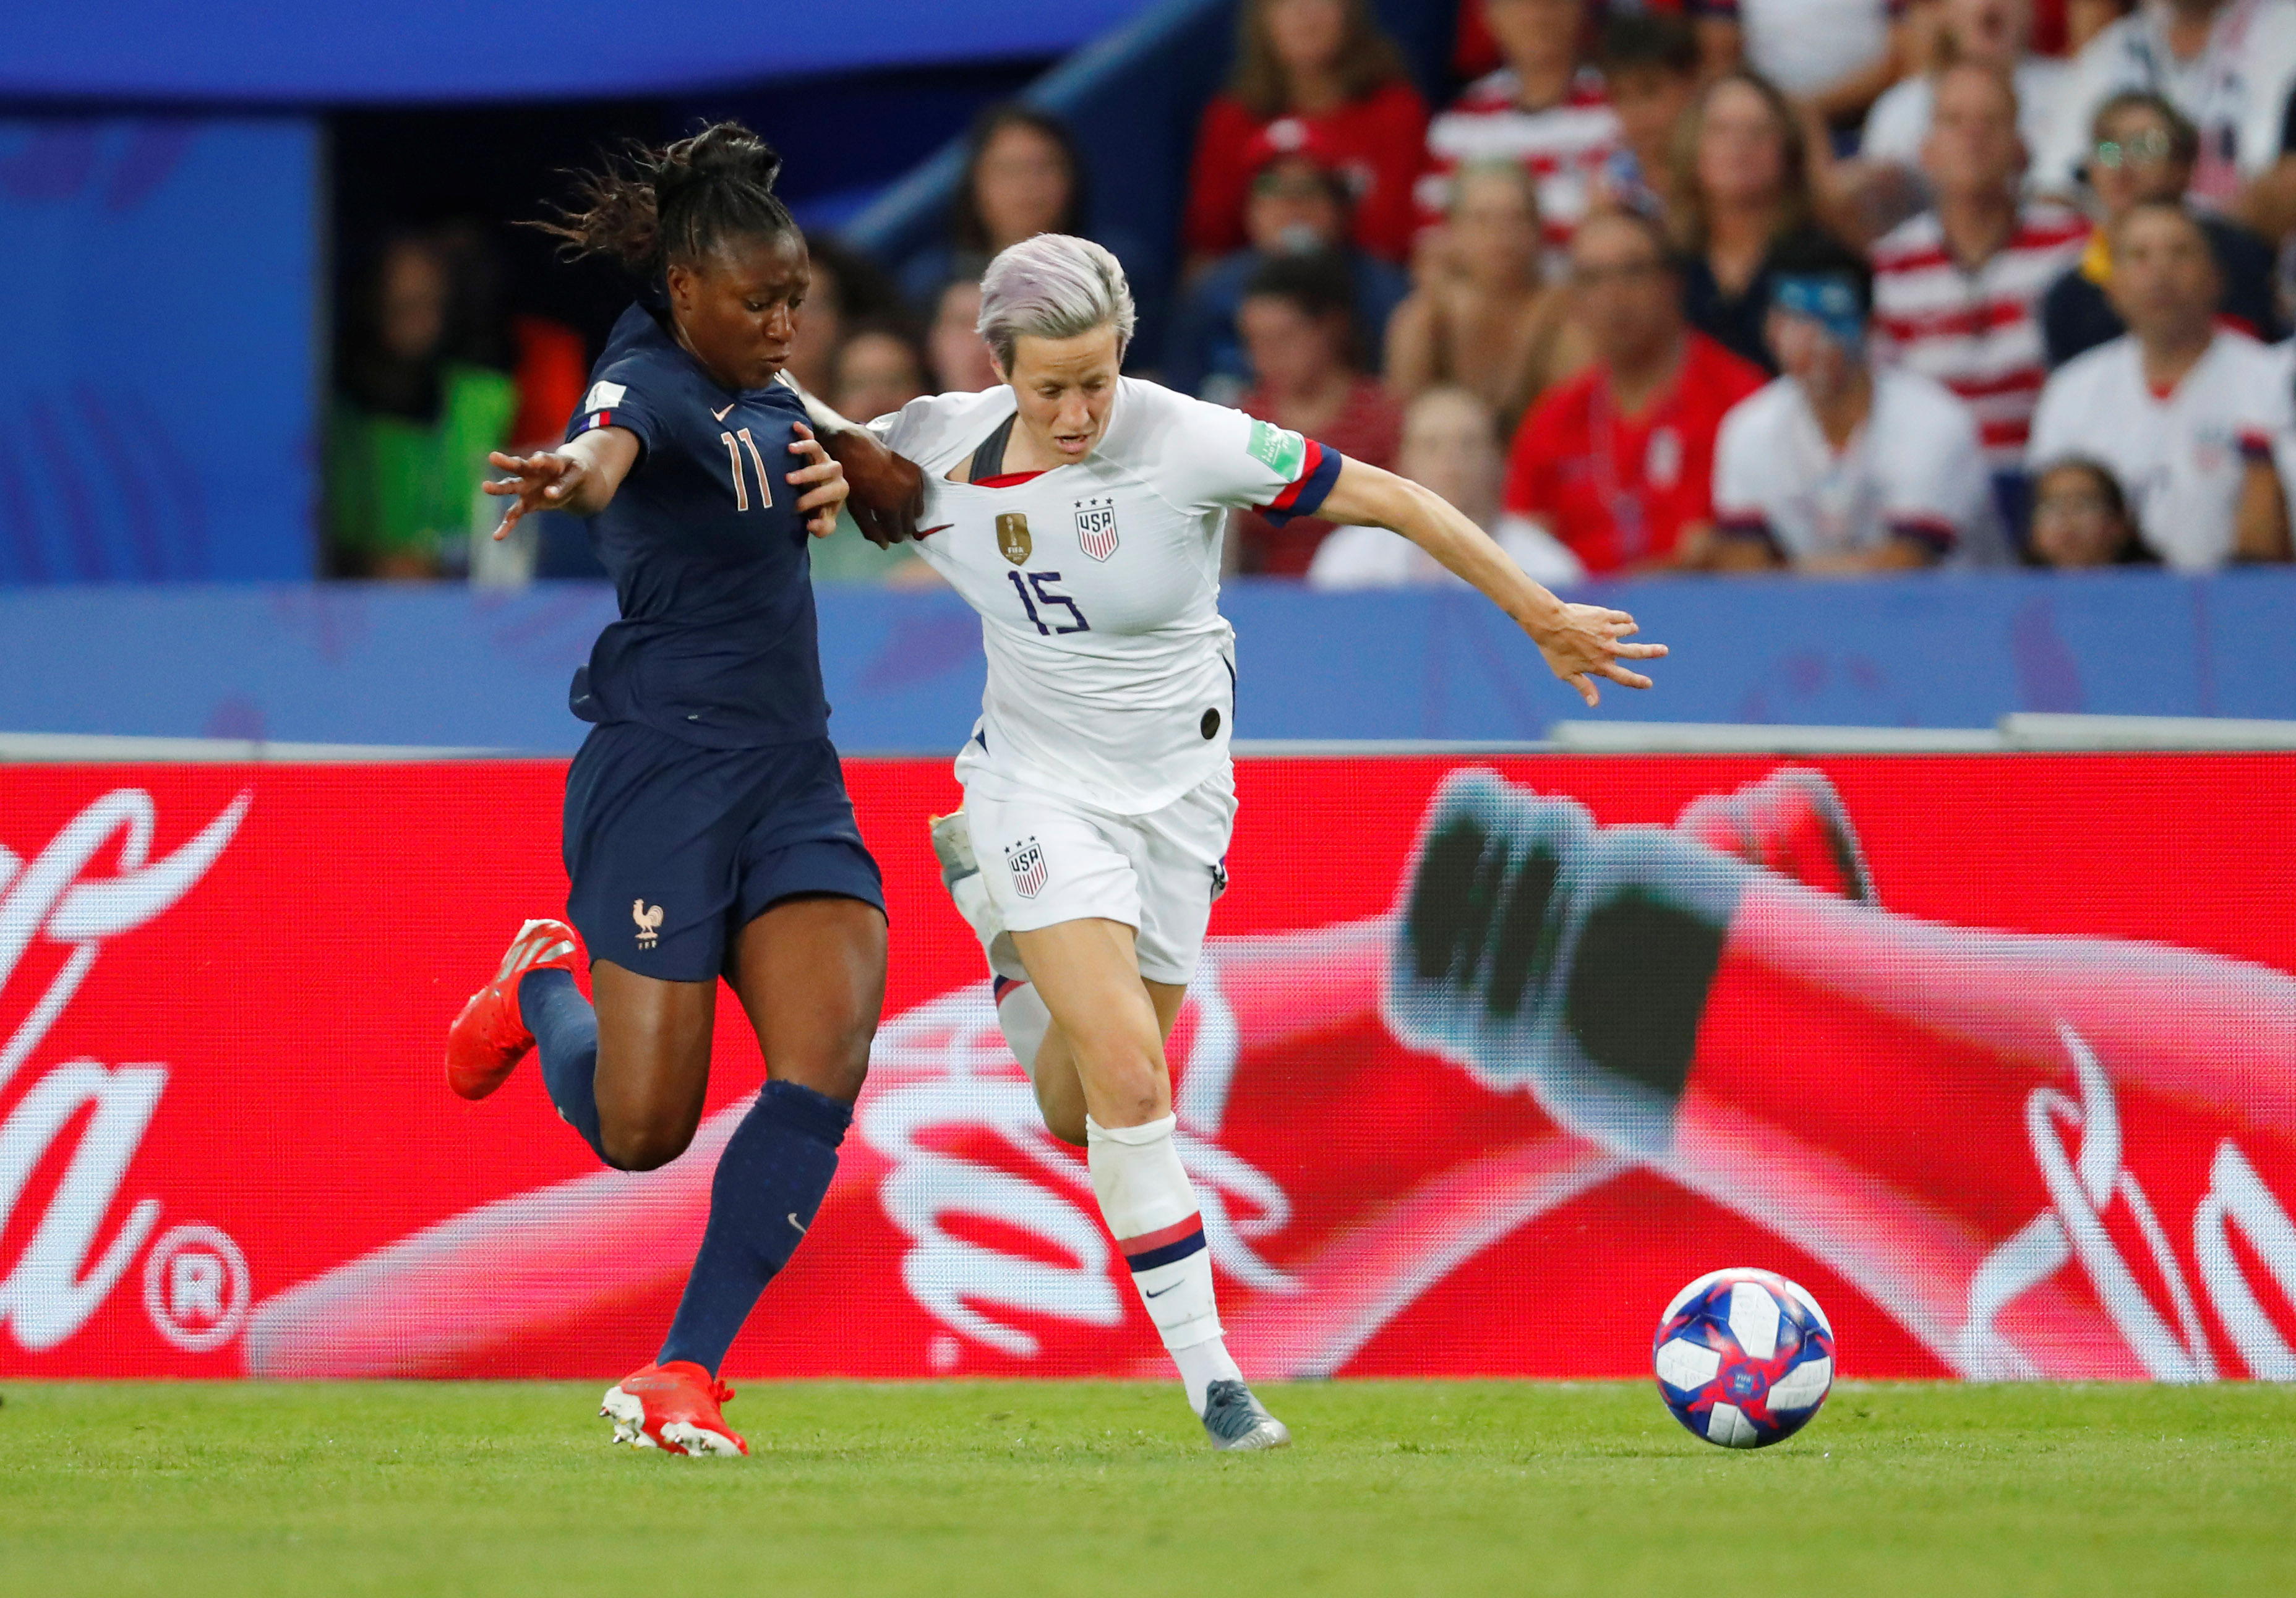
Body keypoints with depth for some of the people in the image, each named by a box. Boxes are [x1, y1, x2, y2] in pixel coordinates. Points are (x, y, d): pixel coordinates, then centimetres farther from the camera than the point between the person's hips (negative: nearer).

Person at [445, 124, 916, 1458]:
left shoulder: (764, 390, 11)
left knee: (827, 1065, -13)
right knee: (641, 1130, -3)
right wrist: (575, 475, -64)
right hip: (663, 771, -7)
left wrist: (835, 470, 8)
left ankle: (680, 1379, -8)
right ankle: (546, 986, 33)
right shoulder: (651, 384, -14)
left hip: (794, 777, 7)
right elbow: (612, 448, -39)